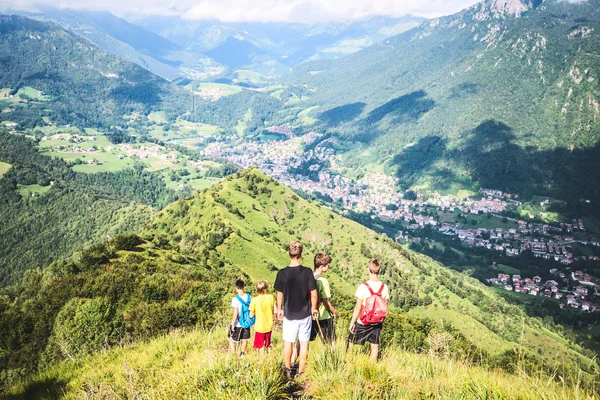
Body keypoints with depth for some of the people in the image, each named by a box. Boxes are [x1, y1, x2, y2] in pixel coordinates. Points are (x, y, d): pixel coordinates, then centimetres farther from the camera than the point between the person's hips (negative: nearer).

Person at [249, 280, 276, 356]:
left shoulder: (254, 300, -18)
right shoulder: (271, 297, -11)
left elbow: (251, 315, -9)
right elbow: (274, 310, -3)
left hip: (259, 327, -3)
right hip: (269, 326, 3)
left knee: (261, 345, 15)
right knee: (267, 345, 22)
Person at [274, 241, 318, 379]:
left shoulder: (282, 273, -10)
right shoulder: (307, 272, -13)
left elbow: (279, 294, 1)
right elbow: (313, 294, -8)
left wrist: (279, 309, 16)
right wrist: (314, 309, 8)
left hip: (289, 314, 1)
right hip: (305, 313, -1)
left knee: (288, 342, 17)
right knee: (304, 343, 10)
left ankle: (288, 370, 28)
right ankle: (300, 372, 16)